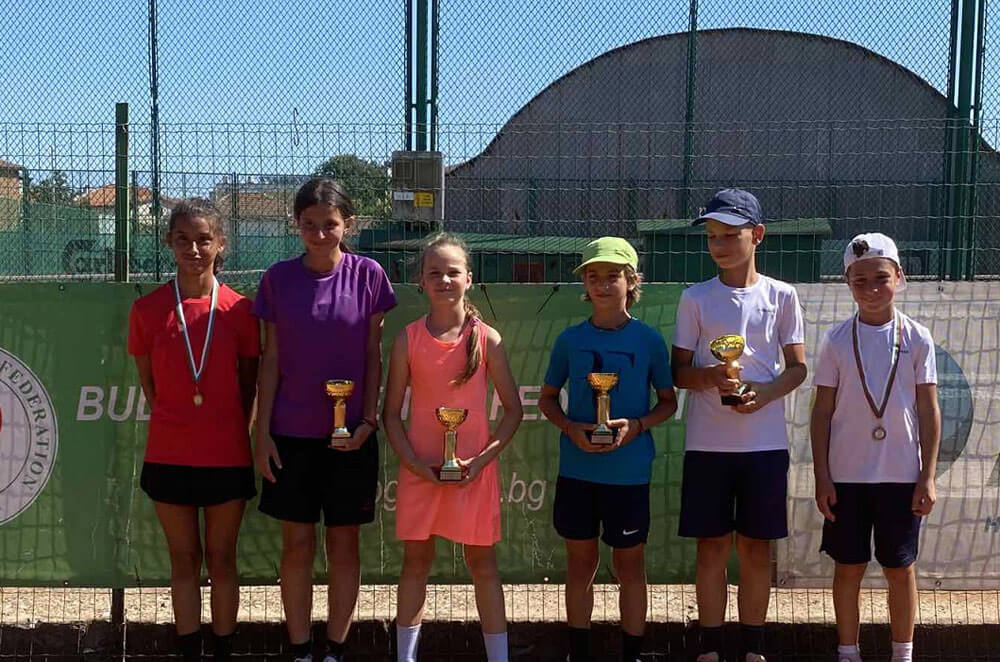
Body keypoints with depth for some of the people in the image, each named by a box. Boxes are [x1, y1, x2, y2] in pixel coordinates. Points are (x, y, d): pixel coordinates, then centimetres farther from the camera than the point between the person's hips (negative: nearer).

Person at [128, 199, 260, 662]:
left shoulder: (239, 310, -5)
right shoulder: (147, 310, -4)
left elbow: (248, 383, 5)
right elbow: (148, 381, 6)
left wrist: (233, 432, 2)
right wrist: (175, 422, 3)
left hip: (227, 456, 0)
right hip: (169, 455, 1)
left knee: (221, 559, 10)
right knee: (184, 559, 12)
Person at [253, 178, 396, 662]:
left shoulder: (367, 275, -3)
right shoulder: (278, 278, -1)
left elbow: (373, 355, 1)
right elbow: (270, 360, 1)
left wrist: (368, 420, -8)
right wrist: (262, 432, -2)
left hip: (350, 435, 0)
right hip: (291, 434, 1)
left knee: (343, 542, 8)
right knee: (297, 543, 7)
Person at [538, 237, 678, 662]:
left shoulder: (649, 340, -3)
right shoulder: (571, 340, 1)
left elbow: (668, 402, 3)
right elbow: (547, 398, 9)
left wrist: (636, 425, -15)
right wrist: (571, 428, -10)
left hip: (629, 471, -1)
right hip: (576, 469, 2)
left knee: (629, 565, 9)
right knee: (580, 563, 12)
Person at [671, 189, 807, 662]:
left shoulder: (781, 296, 4)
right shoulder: (695, 298, 3)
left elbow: (798, 368, 5)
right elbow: (678, 371, 4)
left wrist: (765, 392, -15)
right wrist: (710, 377, -18)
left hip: (765, 443, 0)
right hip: (707, 443, 0)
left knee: (756, 548, 8)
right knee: (712, 547, 5)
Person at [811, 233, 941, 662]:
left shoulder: (917, 338, -1)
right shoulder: (838, 340, -1)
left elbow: (929, 411, 1)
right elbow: (822, 411, 1)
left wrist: (927, 477, -2)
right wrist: (822, 477, -3)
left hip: (901, 475, 0)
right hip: (846, 474, 0)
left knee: (900, 568, 9)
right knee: (849, 567, 8)